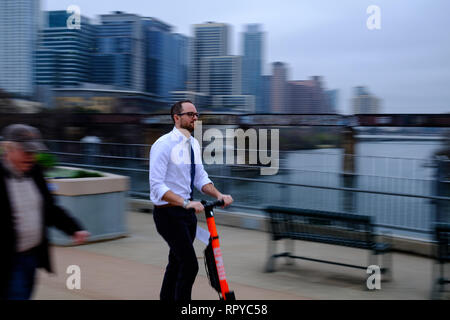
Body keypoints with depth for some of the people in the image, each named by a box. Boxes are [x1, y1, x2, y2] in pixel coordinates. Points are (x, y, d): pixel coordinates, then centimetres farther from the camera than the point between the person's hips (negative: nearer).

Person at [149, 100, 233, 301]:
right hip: (168, 212, -8)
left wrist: (218, 195, -4)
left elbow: (200, 178, 13)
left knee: (177, 263, 18)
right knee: (190, 265, -15)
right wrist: (185, 203, -32)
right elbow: (157, 186, -22)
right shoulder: (164, 145, -16)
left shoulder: (194, 144, 10)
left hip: (187, 210, 8)